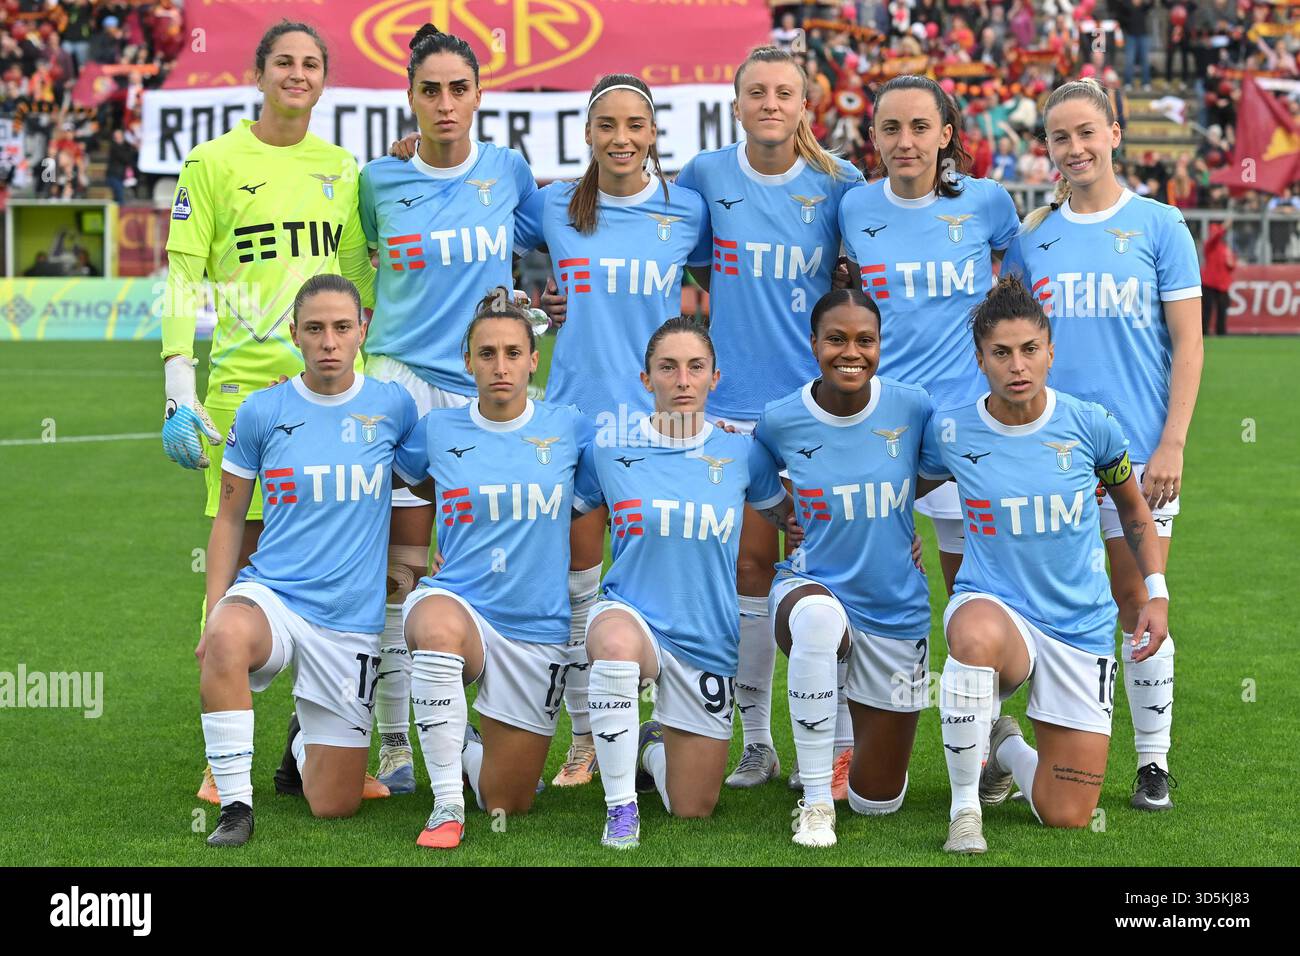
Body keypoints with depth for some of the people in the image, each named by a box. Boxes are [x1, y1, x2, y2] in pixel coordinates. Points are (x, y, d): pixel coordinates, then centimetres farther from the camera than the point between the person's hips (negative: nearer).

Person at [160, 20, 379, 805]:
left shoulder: (344, 169, 12)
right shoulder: (215, 162, 1)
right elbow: (182, 277, -1)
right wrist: (179, 389, -9)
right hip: (244, 381, -3)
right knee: (238, 558, -3)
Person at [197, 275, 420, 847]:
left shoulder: (393, 406, 0)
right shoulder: (261, 412, -2)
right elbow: (229, 518, 6)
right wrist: (214, 612, -2)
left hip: (352, 620, 1)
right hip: (269, 593, -1)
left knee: (334, 807, 2)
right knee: (227, 640, -41)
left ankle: (304, 740, 38)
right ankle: (235, 805, -25)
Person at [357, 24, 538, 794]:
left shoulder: (508, 169, 5)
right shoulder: (380, 180, 3)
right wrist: (361, 343, 14)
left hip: (486, 385, 1)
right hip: (405, 376, -1)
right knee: (402, 567, -4)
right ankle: (395, 744, 1)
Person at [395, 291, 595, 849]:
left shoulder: (569, 428, -1)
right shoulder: (438, 430, 1)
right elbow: (418, 481, 21)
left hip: (539, 629, 2)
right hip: (458, 602, -1)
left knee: (507, 803, 5)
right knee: (440, 626, -42)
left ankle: (464, 742, 43)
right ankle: (446, 807, -28)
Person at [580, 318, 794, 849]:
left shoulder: (740, 453, 0)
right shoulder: (609, 451, -4)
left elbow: (790, 517, 17)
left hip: (708, 640, 2)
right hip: (632, 616, -2)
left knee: (693, 810, 7)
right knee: (616, 641, -42)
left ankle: (654, 745, 45)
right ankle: (620, 805, -22)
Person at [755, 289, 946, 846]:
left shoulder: (912, 408, -10)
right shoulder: (780, 422, -10)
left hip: (896, 609, 2)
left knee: (878, 801, 8)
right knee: (817, 617, -42)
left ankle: (852, 725, 45)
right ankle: (815, 800, -26)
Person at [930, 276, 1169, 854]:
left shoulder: (1089, 426, -7)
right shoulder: (949, 430, -8)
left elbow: (1133, 507, 11)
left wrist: (1157, 591, 4)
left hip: (1081, 627, 2)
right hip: (993, 605, -2)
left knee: (1067, 819, -1)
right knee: (976, 635, -43)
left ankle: (1005, 747, 35)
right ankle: (964, 807, -23)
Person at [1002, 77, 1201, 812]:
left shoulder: (1159, 225, 1)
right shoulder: (1031, 236, 9)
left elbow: (1188, 343, -1)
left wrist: (1172, 443, -8)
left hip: (1137, 447, -2)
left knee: (1139, 601, -1)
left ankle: (1154, 761, 8)